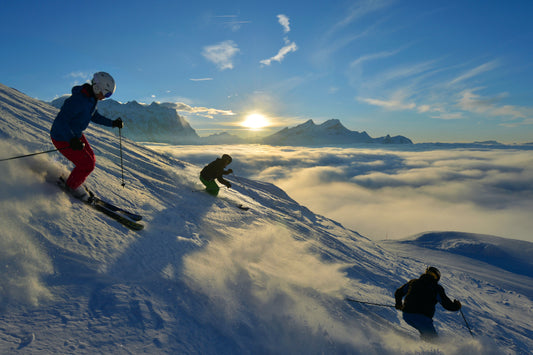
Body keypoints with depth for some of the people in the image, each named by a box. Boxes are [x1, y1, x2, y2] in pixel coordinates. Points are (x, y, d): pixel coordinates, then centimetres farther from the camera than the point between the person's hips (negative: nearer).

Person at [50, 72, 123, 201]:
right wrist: (72, 140, -43)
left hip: (75, 134, 9)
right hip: (62, 138, -9)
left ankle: (74, 182, 32)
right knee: (87, 165, -8)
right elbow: (61, 121, -32)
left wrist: (112, 123, 4)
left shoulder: (92, 98, -1)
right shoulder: (78, 100, -31)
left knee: (91, 160, 11)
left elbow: (94, 116, 15)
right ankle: (72, 186, 19)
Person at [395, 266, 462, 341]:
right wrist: (456, 306, 22)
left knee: (424, 331, 28)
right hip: (422, 318, -5)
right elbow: (447, 304, 1)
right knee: (432, 338, 8)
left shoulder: (413, 282, 16)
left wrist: (398, 304, 38)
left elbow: (398, 293, 21)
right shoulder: (437, 288, 2)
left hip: (407, 316, 5)